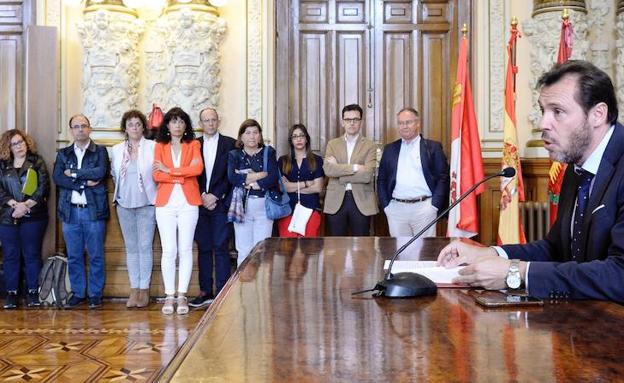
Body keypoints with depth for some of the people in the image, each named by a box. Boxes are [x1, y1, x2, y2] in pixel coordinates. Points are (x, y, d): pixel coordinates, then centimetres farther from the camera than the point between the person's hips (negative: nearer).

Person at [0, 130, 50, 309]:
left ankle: (33, 293, 9)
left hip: (33, 216, -2)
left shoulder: (37, 161, 5)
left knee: (32, 254, 2)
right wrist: (15, 204, -13)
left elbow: (44, 187, -4)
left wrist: (26, 205, -13)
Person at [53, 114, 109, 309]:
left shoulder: (100, 151, 4)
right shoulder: (63, 154, 12)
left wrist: (73, 173, -9)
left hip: (93, 211, -3)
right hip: (70, 211, 3)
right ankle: (78, 293, 19)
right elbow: (57, 177, -3)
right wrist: (84, 183, -13)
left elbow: (100, 172, -15)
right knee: (73, 256, 8)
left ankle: (95, 294, 12)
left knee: (96, 256, 2)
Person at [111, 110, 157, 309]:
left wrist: (156, 197, -3)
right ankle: (134, 290, 13)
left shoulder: (153, 147, -2)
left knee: (145, 247, -3)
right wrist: (119, 194, 13)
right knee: (131, 248, 7)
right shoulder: (117, 150, 9)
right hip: (124, 205, 4)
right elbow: (114, 175, 19)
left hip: (146, 204, -4)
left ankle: (144, 290, 4)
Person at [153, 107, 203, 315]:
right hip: (165, 203, 0)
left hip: (188, 203, 0)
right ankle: (169, 296, 4)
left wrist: (169, 170, -8)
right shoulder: (160, 146, 12)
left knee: (185, 250, 0)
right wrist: (184, 175, -8)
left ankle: (182, 296, 5)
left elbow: (198, 168, -8)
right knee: (168, 250, -3)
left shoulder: (193, 145, 10)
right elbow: (157, 175, 0)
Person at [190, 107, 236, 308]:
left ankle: (222, 292, 0)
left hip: (221, 203, -3)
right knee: (203, 248, 7)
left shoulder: (230, 144, 3)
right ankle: (205, 292, 14)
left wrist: (215, 196, -9)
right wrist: (202, 196, -6)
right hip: (200, 203, 3)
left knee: (221, 248, -4)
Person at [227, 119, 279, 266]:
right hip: (242, 206, 1)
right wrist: (260, 175, -9)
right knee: (244, 251, 2)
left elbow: (273, 177, -6)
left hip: (264, 205, 0)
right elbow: (232, 177, -8)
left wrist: (246, 181, -9)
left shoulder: (268, 152, 10)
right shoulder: (234, 155, 11)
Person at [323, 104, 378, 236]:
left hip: (361, 201, -2)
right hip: (336, 201, 2)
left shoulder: (370, 146, 2)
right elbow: (328, 169, -8)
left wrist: (339, 170, -9)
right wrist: (354, 167, -14)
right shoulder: (332, 144, 9)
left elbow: (367, 175, -13)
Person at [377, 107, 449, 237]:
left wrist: (434, 206, -8)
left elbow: (443, 178, 0)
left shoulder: (432, 147, 5)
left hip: (424, 208, -2)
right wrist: (385, 205, 4)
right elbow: (381, 180, 14)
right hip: (396, 209, 3)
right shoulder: (390, 149, 14)